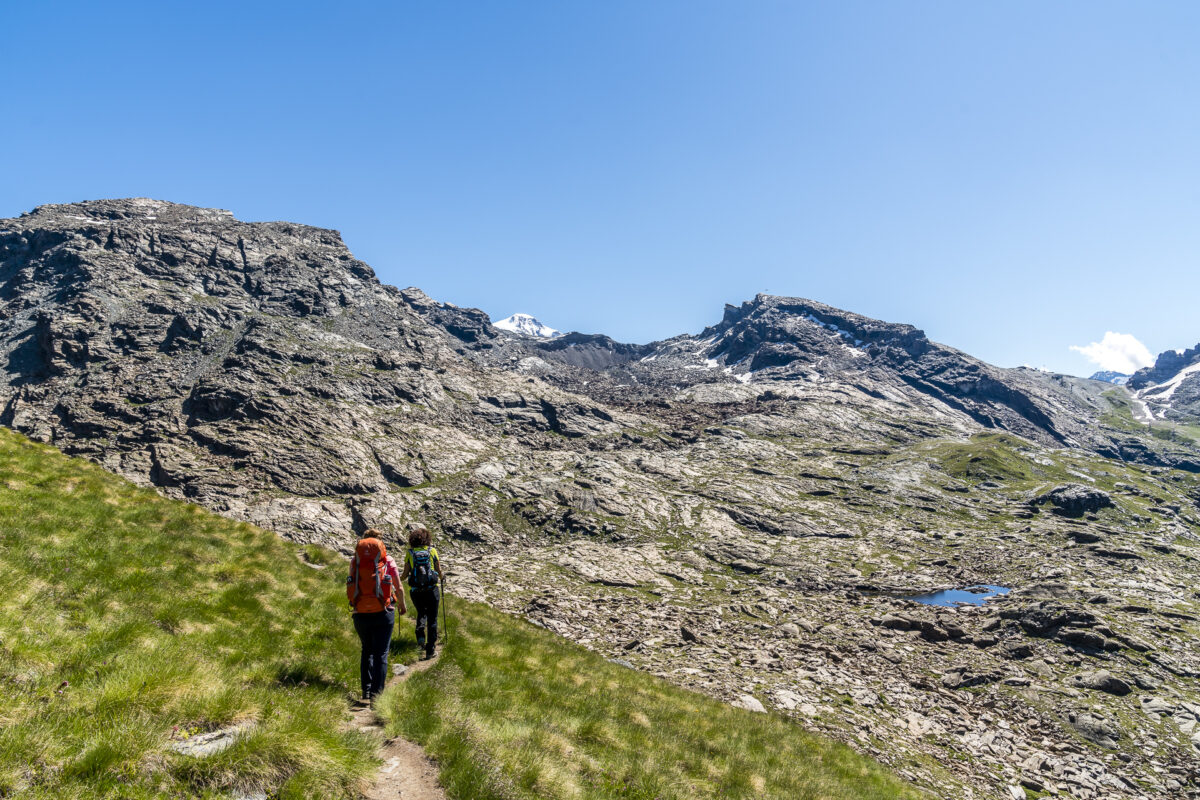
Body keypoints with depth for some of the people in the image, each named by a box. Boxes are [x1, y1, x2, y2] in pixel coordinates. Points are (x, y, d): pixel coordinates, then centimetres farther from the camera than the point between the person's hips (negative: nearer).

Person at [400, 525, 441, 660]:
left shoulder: (409, 553, -1)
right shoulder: (432, 550, -1)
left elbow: (405, 574, -1)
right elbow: (439, 570, 2)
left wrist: (399, 578, 21)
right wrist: (440, 577, 25)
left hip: (415, 591, 1)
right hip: (432, 589, -1)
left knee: (421, 613, 25)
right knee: (432, 618, 8)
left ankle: (420, 634, -1)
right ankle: (430, 650, 5)